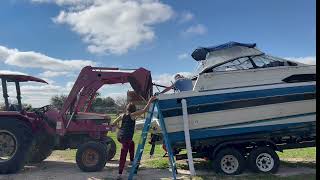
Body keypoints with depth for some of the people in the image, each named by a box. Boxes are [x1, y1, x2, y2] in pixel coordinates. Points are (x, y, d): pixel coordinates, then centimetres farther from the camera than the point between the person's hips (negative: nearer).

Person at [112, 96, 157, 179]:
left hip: (119, 136, 7)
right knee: (123, 156, -3)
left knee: (131, 143, 33)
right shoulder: (132, 115, -4)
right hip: (126, 137, -7)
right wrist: (149, 101, -4)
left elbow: (114, 123, 15)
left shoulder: (122, 115, 12)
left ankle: (132, 160, 36)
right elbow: (144, 110, -9)